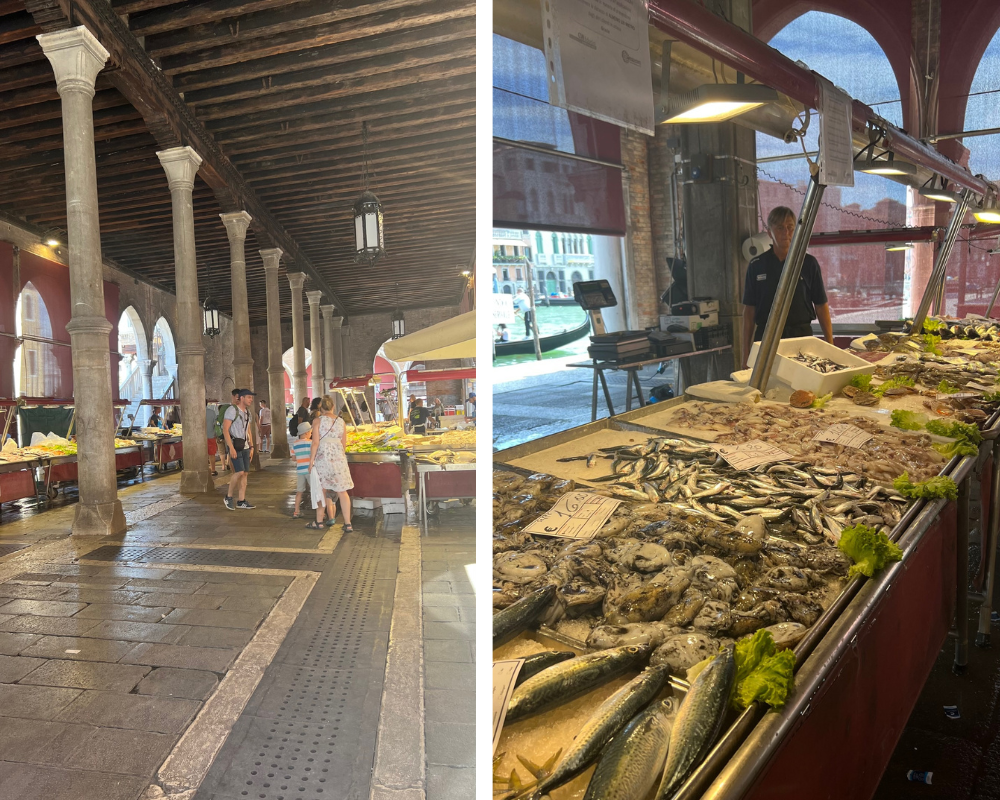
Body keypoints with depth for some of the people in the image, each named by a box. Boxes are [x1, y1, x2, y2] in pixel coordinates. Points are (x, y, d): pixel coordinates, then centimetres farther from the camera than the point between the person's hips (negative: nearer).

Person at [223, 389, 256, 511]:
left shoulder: (247, 412, 13)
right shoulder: (232, 410, -11)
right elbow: (225, 429, -16)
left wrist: (251, 447, 16)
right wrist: (231, 448, -21)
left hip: (245, 446, 8)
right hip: (234, 444, -8)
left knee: (245, 473, 4)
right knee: (239, 472, -16)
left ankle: (241, 501, 10)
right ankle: (228, 497, 2)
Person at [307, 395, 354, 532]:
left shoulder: (318, 421, -4)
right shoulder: (341, 422, 6)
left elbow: (315, 443, -8)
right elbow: (344, 443, 10)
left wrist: (311, 461, -3)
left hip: (322, 458, -2)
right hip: (339, 458, 2)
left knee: (321, 490, 12)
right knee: (342, 492, 5)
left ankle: (319, 522, 23)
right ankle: (348, 524, 3)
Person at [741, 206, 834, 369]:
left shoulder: (809, 263, 3)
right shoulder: (757, 266, 3)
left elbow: (821, 306, 5)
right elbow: (749, 310, 4)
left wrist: (830, 347, -1)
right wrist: (746, 354, 1)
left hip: (801, 335, 0)